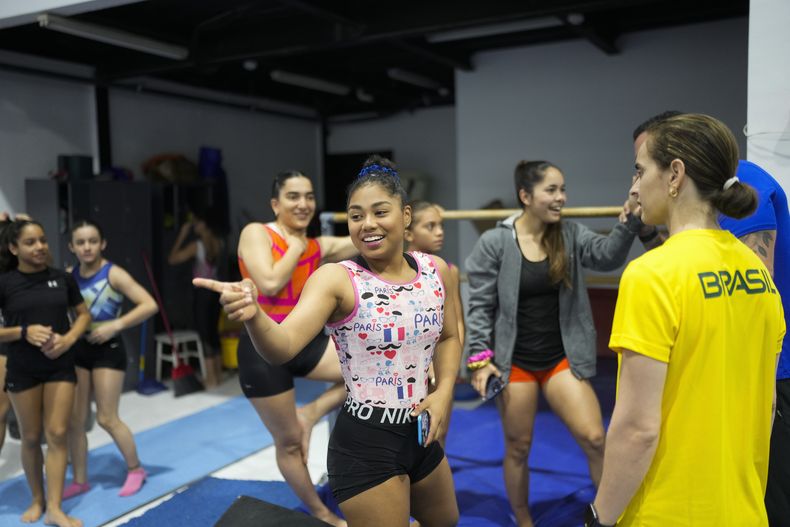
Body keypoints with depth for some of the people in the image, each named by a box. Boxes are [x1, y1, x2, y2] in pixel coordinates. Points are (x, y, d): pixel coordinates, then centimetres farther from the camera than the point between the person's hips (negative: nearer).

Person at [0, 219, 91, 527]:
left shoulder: (62, 278, -1)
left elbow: (83, 314, 9)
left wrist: (69, 338, -9)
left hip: (60, 366, 1)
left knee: (57, 434, -2)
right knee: (31, 437, 10)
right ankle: (37, 500, 28)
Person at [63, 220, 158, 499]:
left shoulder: (114, 274, -12)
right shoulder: (70, 275, 3)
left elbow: (150, 305, -19)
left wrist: (115, 325, -21)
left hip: (107, 349, -5)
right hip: (78, 349, 5)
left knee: (106, 418, 1)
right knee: (74, 420, 8)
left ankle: (135, 469, 20)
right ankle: (79, 480, 23)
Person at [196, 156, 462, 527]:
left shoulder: (436, 270, -1)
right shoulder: (337, 279, -17)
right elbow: (283, 347, -31)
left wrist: (445, 390, -2)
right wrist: (253, 316, -52)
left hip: (420, 434, 7)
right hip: (365, 443, -7)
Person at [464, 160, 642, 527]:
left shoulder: (569, 235, 0)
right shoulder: (494, 242, -10)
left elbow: (607, 255, -18)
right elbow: (480, 305, -7)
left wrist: (631, 221, -35)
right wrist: (480, 358, -12)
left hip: (561, 357, 3)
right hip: (515, 360, -2)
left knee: (595, 439, -4)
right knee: (518, 447, 10)